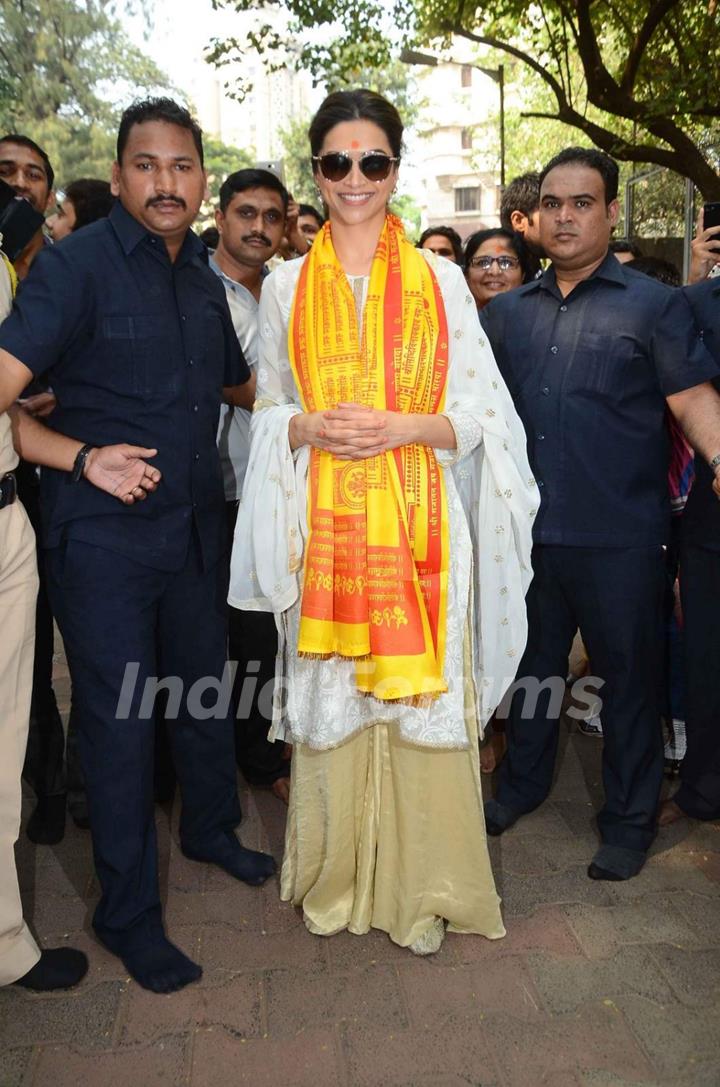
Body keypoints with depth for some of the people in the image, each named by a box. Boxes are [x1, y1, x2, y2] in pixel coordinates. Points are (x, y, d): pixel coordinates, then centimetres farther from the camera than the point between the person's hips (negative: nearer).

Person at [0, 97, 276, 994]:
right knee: (119, 716, 3)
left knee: (204, 685, 19)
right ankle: (127, 912, 22)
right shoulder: (77, 263, -11)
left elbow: (236, 381, 24)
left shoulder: (202, 277, 10)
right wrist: (86, 456, -31)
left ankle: (210, 829, 44)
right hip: (103, 533, -6)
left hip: (194, 522, 6)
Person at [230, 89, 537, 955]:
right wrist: (313, 427, -11)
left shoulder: (440, 279, 5)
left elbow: (480, 413, 3)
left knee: (424, 699, 2)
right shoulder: (286, 285, 8)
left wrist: (401, 427, -14)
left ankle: (422, 887, 22)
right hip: (325, 525, 1)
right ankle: (336, 877, 28)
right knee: (328, 698, 7)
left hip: (420, 525, -1)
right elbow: (267, 412, 11)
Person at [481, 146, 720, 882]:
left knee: (627, 677, 9)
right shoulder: (509, 311, 10)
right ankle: (521, 783, 40)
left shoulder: (651, 304, -2)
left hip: (619, 536, -4)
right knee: (533, 664, 19)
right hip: (529, 527, 4)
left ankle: (629, 819, 28)